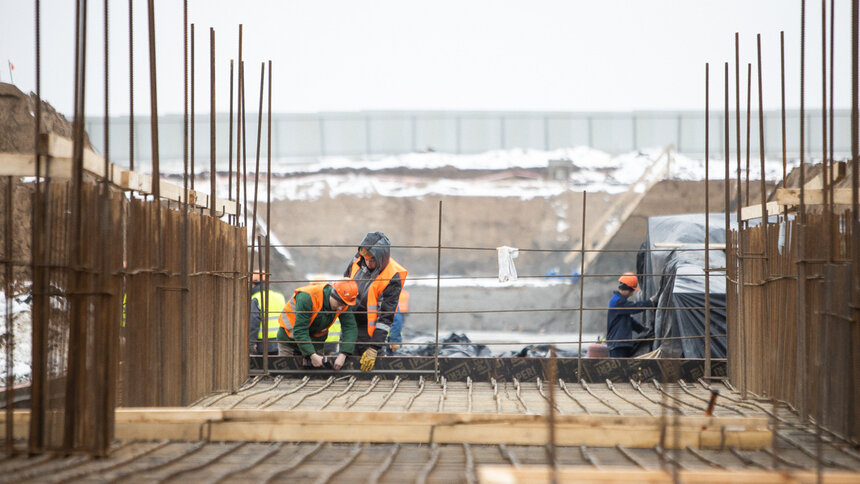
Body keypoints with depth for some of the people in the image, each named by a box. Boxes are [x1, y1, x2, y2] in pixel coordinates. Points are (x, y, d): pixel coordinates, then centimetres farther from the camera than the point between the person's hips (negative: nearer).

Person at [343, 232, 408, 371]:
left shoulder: (392, 278, -23)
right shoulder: (357, 261, -8)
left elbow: (386, 316, -23)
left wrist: (374, 348, -25)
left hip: (369, 329, -5)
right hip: (349, 322, 5)